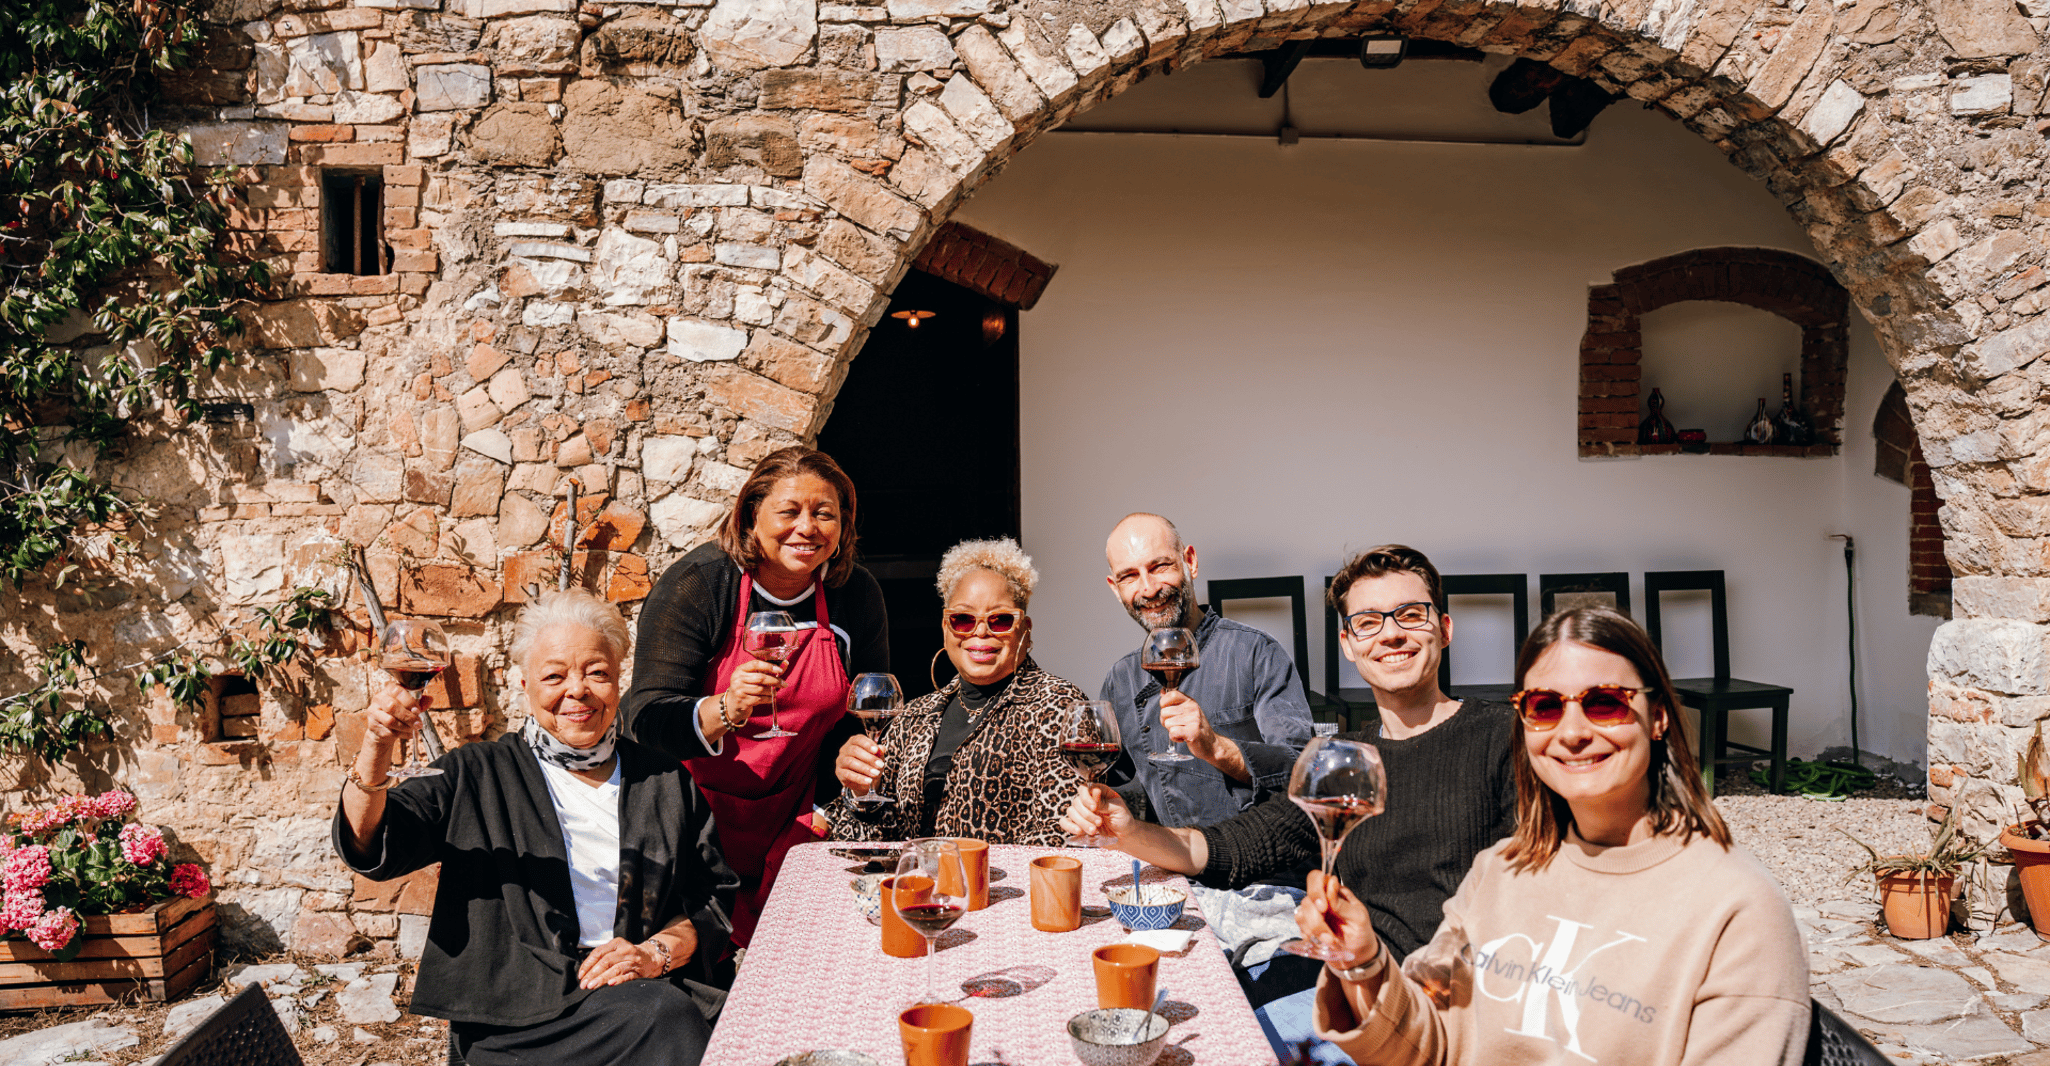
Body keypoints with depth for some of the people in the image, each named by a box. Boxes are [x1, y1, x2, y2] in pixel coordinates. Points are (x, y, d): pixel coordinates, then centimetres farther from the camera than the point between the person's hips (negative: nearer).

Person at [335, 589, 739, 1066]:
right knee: (661, 1013, -32)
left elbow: (717, 898, 16)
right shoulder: (478, 776, 10)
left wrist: (658, 951, -4)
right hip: (514, 1021, -3)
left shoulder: (665, 782, 16)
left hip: (638, 995, 3)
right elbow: (372, 849, -4)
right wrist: (376, 750, -22)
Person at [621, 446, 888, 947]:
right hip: (691, 808, -2)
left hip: (793, 818, 3)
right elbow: (646, 721, -19)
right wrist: (726, 710, -37)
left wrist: (831, 804, 1)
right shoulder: (697, 583, -14)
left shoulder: (857, 593, -3)